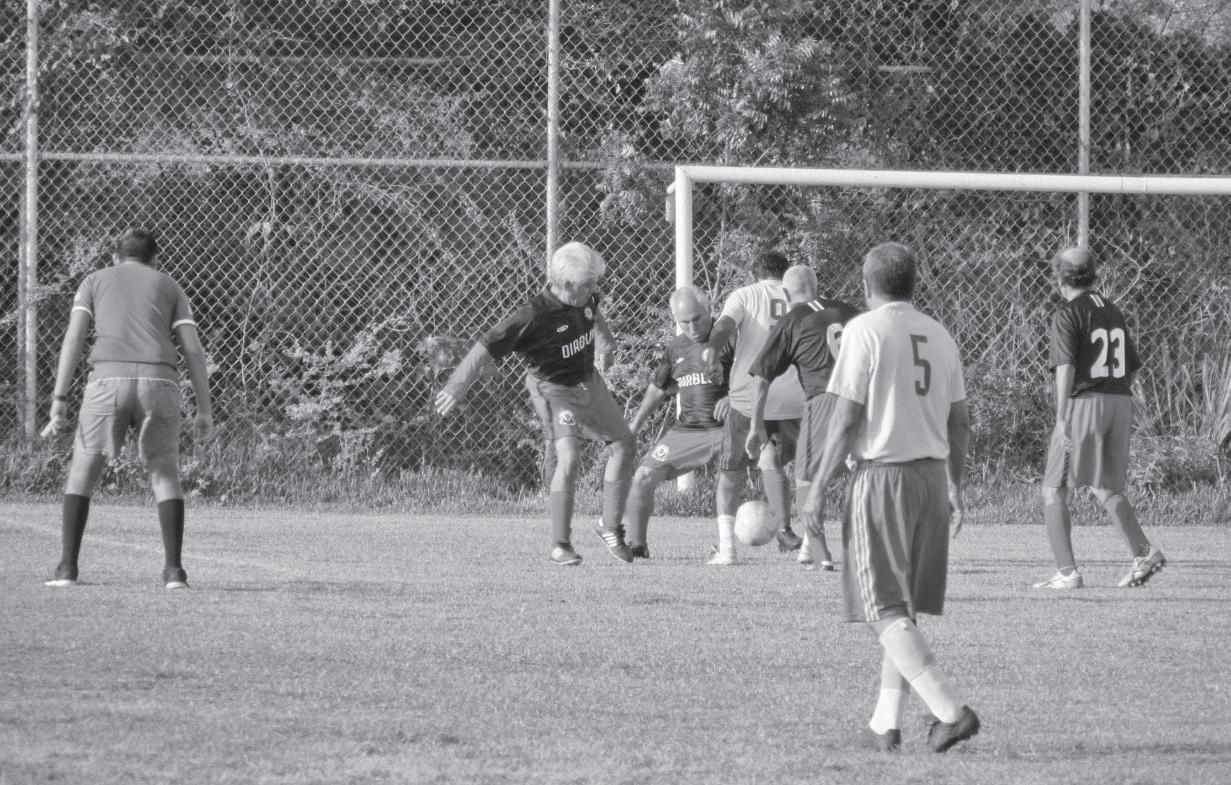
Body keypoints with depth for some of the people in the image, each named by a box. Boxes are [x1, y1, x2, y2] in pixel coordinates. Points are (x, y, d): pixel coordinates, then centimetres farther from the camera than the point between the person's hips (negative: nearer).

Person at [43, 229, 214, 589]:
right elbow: (193, 349, 13)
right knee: (165, 472, 13)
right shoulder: (169, 286, 23)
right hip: (159, 380, 1)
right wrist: (204, 410, 12)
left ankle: (67, 567, 4)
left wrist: (59, 398, 4)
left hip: (109, 376, -1)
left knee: (82, 472, 11)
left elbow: (74, 337, 8)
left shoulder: (95, 280, 21)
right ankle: (174, 569, 2)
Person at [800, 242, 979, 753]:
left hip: (881, 476, -6)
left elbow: (847, 417, -12)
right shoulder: (939, 335, 11)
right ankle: (885, 723, 14)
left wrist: (817, 489, -6)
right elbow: (960, 422, 14)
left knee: (886, 612, -5)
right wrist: (954, 486, 27)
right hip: (932, 474, 6)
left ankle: (950, 711, -18)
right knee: (903, 609, 14)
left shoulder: (864, 330, -8)